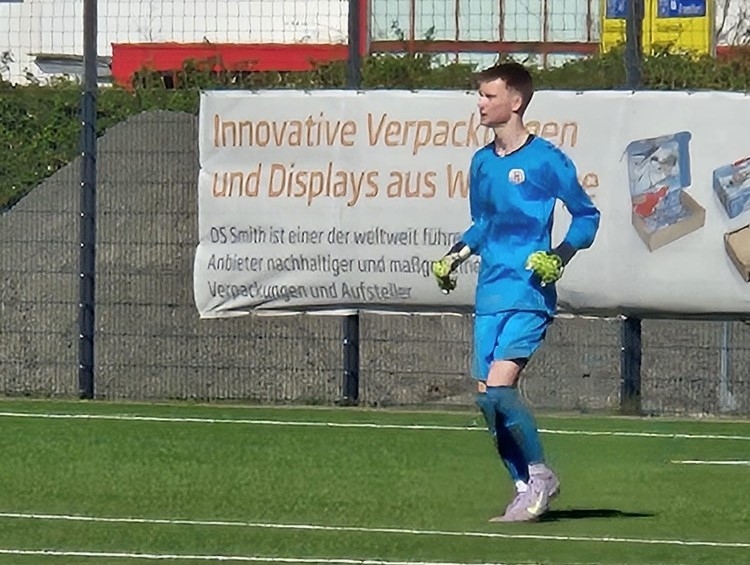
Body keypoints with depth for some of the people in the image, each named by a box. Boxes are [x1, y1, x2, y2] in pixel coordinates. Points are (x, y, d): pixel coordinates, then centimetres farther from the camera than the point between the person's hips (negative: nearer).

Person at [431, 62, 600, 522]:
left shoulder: (545, 160, -7)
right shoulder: (482, 162, 14)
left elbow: (587, 216, 0)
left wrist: (559, 256, -14)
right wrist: (456, 255, 11)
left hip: (528, 295, -7)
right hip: (490, 295, 7)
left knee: (500, 386, -19)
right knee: (487, 396, 2)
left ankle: (541, 476, -2)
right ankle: (528, 489, 11)